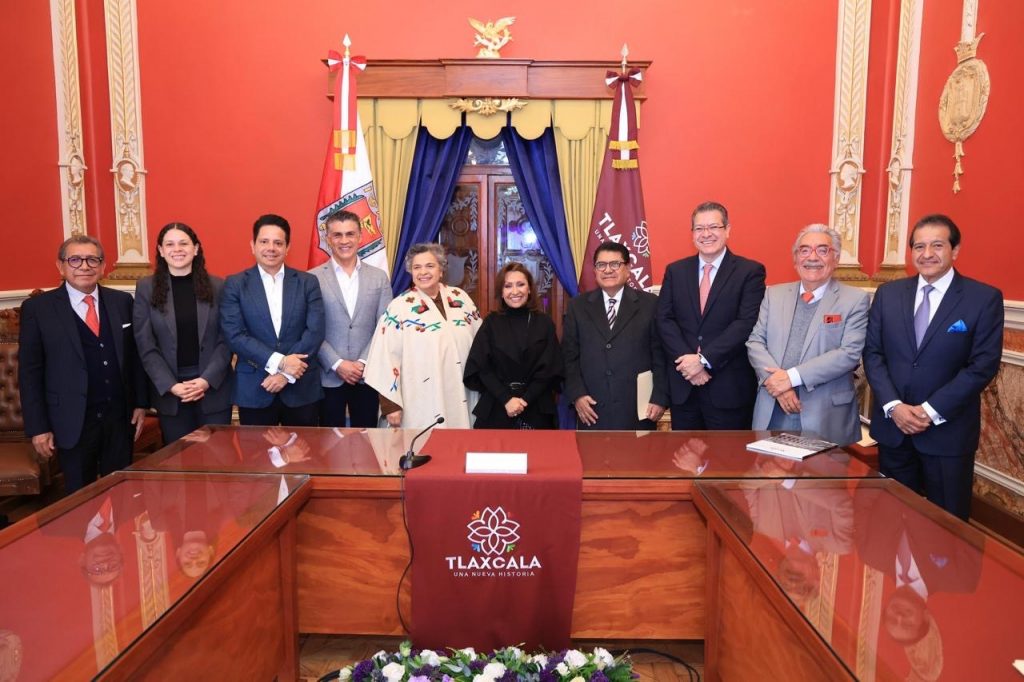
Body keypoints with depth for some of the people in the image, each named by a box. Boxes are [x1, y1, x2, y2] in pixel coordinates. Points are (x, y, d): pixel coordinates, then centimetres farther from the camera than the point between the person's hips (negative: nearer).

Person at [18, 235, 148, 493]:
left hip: (120, 417, 2)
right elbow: (29, 372, -4)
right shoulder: (37, 308, -4)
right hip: (73, 422, -2)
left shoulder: (122, 302, 4)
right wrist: (38, 428, -6)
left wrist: (140, 403, 5)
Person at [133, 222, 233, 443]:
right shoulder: (146, 288, 1)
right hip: (169, 392, 0)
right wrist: (170, 385, -12)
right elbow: (145, 346, -2)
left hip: (214, 388, 0)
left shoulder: (218, 286, 1)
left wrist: (207, 379, -13)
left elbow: (226, 340, -1)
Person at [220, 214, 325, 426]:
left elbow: (315, 331, -4)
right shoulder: (235, 284, 2)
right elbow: (234, 335, -8)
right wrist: (279, 362, -17)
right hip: (253, 389, -1)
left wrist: (287, 372, -13)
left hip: (302, 388, 1)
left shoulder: (308, 282, 4)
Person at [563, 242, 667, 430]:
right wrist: (577, 395, -4)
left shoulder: (650, 304, 4)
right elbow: (569, 356, 7)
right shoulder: (578, 306, 9)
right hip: (592, 410, 1)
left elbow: (661, 355, 2)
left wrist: (659, 398, -5)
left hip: (638, 410, -1)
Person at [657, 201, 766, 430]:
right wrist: (687, 361, -12)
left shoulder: (750, 271, -1)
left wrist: (704, 360, -16)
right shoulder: (675, 271, 10)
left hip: (729, 387, -3)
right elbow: (665, 320, 2)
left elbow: (746, 323, -11)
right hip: (682, 386, 3)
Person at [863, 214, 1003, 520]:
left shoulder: (985, 298, -4)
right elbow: (872, 354, 2)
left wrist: (931, 410, -15)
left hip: (948, 432, -2)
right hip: (892, 426, 3)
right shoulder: (888, 294, 5)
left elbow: (984, 365, -9)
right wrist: (893, 406, -10)